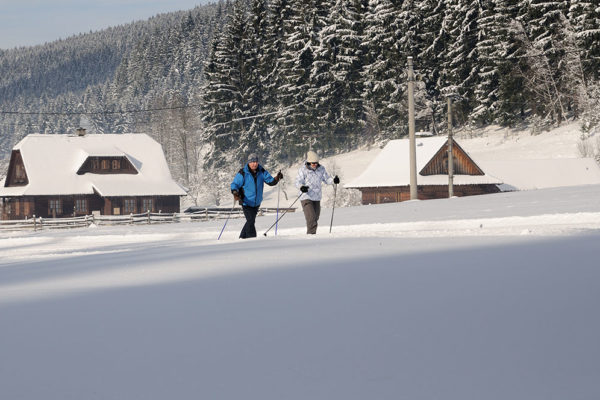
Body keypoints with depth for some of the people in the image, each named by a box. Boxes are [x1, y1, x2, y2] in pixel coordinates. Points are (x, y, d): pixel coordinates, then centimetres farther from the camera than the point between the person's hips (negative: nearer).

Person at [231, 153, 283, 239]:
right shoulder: (243, 173, -14)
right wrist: (235, 193, -30)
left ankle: (243, 237, 32)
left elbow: (270, 181, -1)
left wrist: (277, 178, -21)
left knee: (251, 221, 15)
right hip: (246, 202, -5)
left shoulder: (261, 172, -2)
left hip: (256, 202, 5)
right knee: (250, 221, -16)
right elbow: (235, 184, -11)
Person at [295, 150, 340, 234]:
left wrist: (333, 180, -13)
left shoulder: (321, 169, 5)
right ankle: (311, 234, -16)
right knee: (311, 218, -19)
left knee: (315, 219, 12)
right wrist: (301, 187, -34)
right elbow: (298, 182, -12)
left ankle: (313, 235, 25)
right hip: (306, 198, -5)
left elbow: (327, 179, 8)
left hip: (317, 198, 5)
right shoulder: (303, 170, -8)